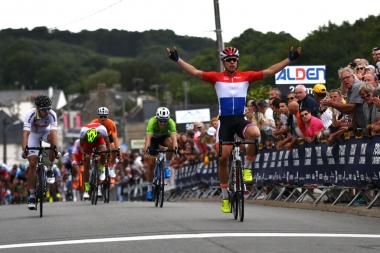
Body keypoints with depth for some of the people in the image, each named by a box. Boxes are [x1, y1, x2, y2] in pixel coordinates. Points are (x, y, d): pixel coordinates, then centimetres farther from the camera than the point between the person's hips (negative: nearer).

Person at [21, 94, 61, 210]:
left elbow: (54, 132, -41)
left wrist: (56, 149, -55)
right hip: (33, 134, -1)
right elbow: (25, 133, -43)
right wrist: (24, 150, -56)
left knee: (52, 135, -36)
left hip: (45, 132, 1)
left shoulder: (52, 114, -31)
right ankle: (32, 196, 0)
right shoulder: (30, 115, -34)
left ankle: (50, 170, -20)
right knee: (32, 164, -10)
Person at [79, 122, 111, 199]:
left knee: (103, 153, -33)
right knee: (86, 165, -8)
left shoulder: (102, 129, -38)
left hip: (99, 140, 0)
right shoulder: (83, 131, -36)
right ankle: (86, 190, -4)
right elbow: (81, 145, -21)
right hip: (87, 142, 0)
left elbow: (107, 143, -21)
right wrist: (83, 154, -37)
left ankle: (101, 170, -4)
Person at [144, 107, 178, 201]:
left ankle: (166, 167, -14)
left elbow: (174, 136, -47)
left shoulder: (171, 122, -34)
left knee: (170, 143, -35)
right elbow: (148, 137, -48)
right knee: (150, 163, -9)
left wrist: (175, 147, -65)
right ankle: (149, 189, 3)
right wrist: (146, 148, -65)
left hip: (164, 136, 1)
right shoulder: (152, 122, -38)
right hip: (154, 138, -1)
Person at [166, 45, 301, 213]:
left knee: (255, 134, -34)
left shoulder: (246, 76, 6)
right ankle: (225, 197, 10)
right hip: (224, 120, 0)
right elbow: (195, 72, -6)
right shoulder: (216, 77, 3)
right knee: (223, 157, -3)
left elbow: (269, 72, 2)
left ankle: (247, 168, -9)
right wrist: (177, 60, -16)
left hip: (240, 119, 0)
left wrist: (290, 59, -4)